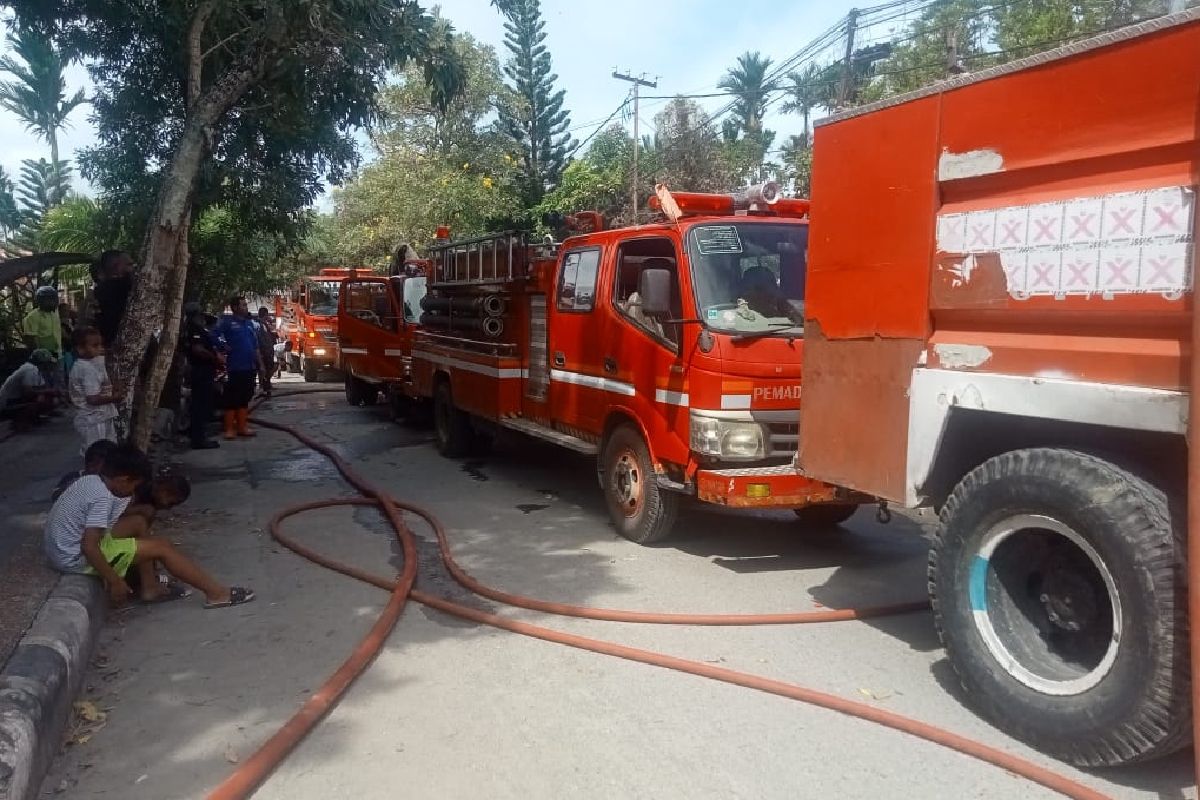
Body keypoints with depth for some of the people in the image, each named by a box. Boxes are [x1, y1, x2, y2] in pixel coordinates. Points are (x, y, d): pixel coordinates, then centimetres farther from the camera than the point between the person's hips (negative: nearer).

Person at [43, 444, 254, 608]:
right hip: (77, 558, -10)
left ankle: (149, 585, 13)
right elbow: (89, 547, -30)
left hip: (62, 548, 10)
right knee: (162, 547, -9)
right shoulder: (103, 498, -23)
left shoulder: (89, 480, 4)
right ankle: (216, 592, -7)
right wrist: (115, 581, -23)